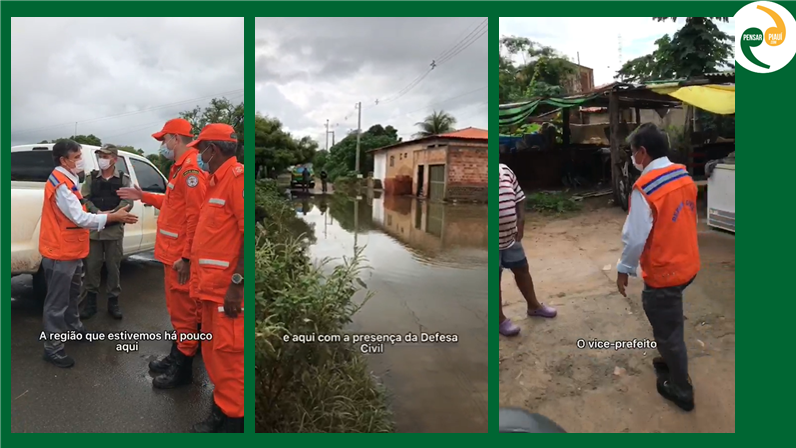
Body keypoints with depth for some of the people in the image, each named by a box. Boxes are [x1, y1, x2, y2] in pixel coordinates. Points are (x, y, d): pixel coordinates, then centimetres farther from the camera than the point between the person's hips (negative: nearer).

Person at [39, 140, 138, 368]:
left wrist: (105, 214, 5)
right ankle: (53, 348, 7)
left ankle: (73, 326, 44)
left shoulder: (68, 180, 13)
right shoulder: (60, 184, -21)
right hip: (60, 252, -10)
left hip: (71, 250, 10)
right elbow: (80, 218, -26)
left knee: (72, 293, 26)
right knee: (57, 302, -2)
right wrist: (114, 217, -24)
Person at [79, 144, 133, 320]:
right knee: (92, 266, 5)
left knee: (113, 266, 5)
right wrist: (98, 212, -18)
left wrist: (111, 214, -19)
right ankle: (90, 301, 16)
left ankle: (113, 302, 15)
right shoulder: (91, 178, 9)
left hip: (114, 229, -1)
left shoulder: (123, 179, 4)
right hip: (93, 228, 2)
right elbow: (85, 199, -1)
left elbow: (128, 202, -6)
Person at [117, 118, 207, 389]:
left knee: (183, 310, -1)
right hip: (173, 252, 11)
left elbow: (196, 215, -24)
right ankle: (176, 357, 32)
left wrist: (186, 256, -25)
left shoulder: (191, 168, -18)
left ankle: (183, 369, 10)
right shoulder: (180, 167, 18)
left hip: (181, 256, -11)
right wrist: (144, 197, 23)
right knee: (177, 308, 19)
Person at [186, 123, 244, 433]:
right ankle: (221, 411, 29)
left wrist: (236, 283, -24)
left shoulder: (236, 176, -13)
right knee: (214, 353, 17)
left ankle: (233, 420, 8)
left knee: (228, 355, -4)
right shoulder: (217, 181, 18)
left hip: (228, 287, -10)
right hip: (213, 285, 10)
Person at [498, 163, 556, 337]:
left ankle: (533, 306, 44)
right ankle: (500, 319, 29)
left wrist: (520, 222, 4)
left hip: (510, 236, 6)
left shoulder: (505, 170, 1)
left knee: (522, 269, 21)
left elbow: (519, 197, 11)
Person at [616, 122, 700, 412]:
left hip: (664, 272, -8)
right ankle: (671, 362, 48)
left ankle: (681, 390, 28)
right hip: (687, 264, 8)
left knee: (667, 331, 11)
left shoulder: (645, 188, -25)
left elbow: (636, 236, -21)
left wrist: (624, 269, -8)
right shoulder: (684, 176, 0)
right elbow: (684, 220, 10)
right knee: (669, 324, 28)